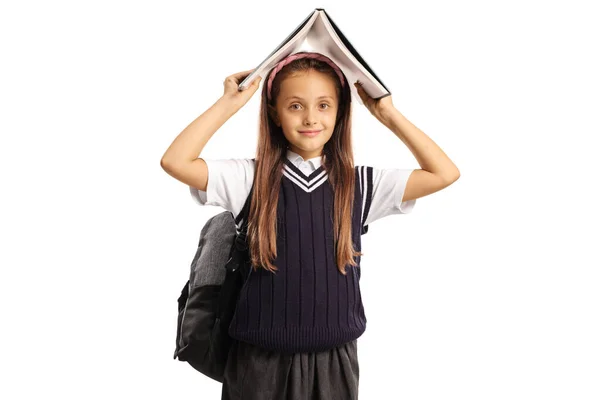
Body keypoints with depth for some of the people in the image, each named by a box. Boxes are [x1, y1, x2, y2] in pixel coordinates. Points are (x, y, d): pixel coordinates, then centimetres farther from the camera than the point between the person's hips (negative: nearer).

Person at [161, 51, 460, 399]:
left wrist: (388, 115, -3)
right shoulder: (252, 178, -4)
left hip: (334, 358, 2)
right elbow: (175, 162, -15)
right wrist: (230, 104, -11)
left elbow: (445, 174, -4)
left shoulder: (359, 184, -1)